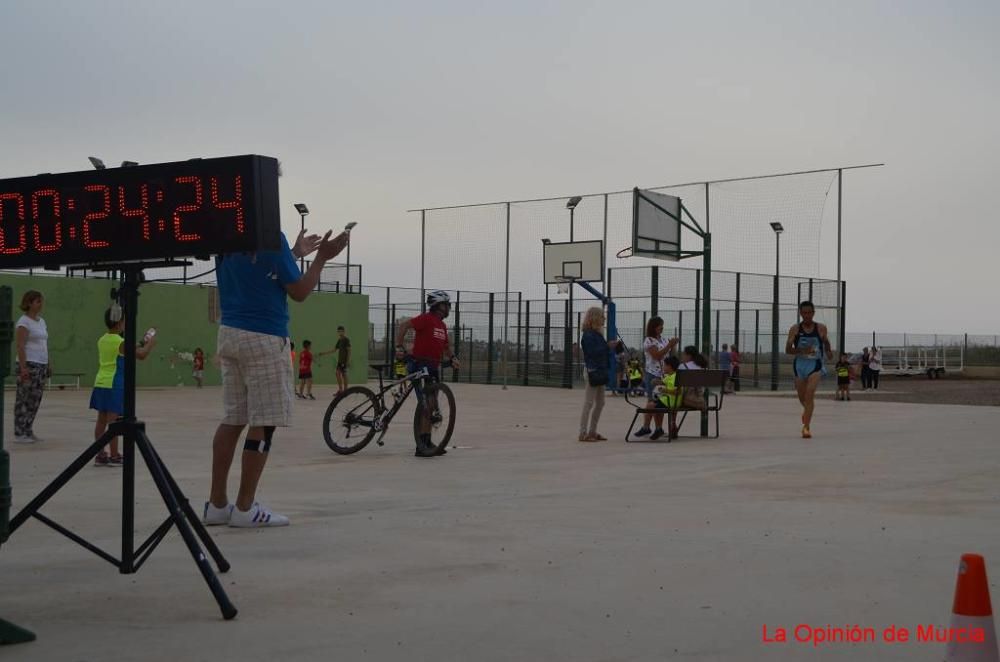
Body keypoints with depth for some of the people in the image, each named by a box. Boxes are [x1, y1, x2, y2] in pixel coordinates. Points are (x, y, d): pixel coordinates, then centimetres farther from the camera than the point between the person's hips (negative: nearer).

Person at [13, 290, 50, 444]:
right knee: (24, 399, -5)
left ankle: (28, 431, 15)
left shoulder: (41, 321, 16)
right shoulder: (24, 322, -9)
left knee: (35, 400, 8)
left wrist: (48, 365, 16)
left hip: (41, 365, 8)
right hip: (29, 365, -8)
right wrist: (23, 367, -20)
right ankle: (19, 434, -2)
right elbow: (20, 346, -14)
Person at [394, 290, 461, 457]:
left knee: (432, 407, 11)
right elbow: (403, 325, -19)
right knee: (428, 406, -14)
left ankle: (426, 444, 18)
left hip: (434, 367, 9)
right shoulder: (426, 319, -10)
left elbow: (446, 345, 25)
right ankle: (422, 445, -12)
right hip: (420, 366, -9)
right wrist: (399, 347, -26)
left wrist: (452, 358, 6)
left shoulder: (442, 325, 16)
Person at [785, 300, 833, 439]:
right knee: (802, 398, 14)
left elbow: (826, 341, 22)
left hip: (815, 365, -1)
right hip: (799, 364, 2)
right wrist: (802, 351, -24)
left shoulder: (821, 328, 1)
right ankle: (807, 411, 50)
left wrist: (828, 352, 5)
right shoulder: (795, 329, -3)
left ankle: (806, 427, -20)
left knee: (810, 395, -19)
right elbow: (788, 349, -8)